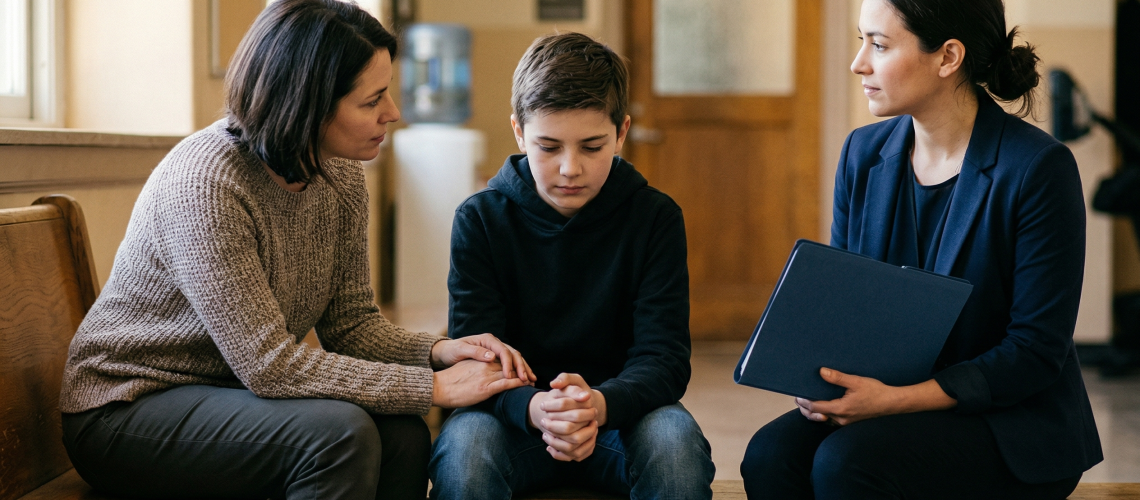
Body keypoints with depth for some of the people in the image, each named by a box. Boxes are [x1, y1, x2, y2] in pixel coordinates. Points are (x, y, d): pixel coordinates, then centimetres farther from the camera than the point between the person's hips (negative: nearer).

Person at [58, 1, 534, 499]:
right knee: (339, 432, -30)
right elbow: (268, 364, -29)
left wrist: (438, 351, -19)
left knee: (404, 436, -20)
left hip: (235, 389, 7)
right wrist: (436, 388, -28)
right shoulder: (203, 182, -28)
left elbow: (351, 320, 3)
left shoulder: (339, 175, -2)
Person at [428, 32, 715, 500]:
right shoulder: (481, 219, -3)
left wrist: (601, 404, -33)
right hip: (518, 419, 0)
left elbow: (663, 357, -10)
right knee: (464, 443, -33)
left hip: (619, 414, 1)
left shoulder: (656, 218, -2)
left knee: (673, 436, -33)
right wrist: (533, 407, -34)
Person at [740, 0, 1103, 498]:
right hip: (886, 398, 5)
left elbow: (1036, 352, -15)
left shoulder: (1038, 167, -14)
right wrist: (816, 375, -13)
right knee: (771, 455, -24)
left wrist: (897, 399, -23)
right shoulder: (863, 153, 5)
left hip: (1015, 430, -5)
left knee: (845, 460, -31)